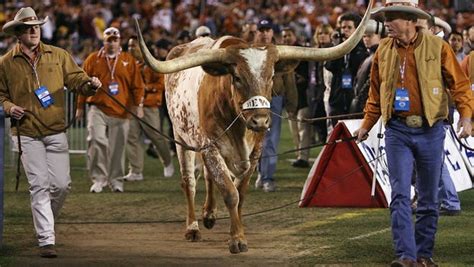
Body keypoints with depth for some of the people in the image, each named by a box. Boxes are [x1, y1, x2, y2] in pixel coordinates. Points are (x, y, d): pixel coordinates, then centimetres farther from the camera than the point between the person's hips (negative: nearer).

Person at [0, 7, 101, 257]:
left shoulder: (58, 56, 6)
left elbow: (75, 78, 3)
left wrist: (89, 84, -18)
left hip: (56, 131, 2)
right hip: (26, 133, -2)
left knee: (61, 184, 0)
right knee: (39, 185, -7)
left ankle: (45, 223, 27)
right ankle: (46, 240, -5)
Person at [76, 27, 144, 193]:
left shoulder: (129, 61, 9)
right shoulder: (93, 59, 8)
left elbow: (137, 86, 9)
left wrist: (138, 106, -1)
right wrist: (80, 107, 10)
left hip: (120, 112, 1)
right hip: (98, 109, -1)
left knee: (118, 147, 4)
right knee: (97, 141, -17)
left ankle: (116, 180, 17)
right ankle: (98, 178, -9)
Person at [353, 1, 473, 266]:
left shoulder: (437, 47, -3)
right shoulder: (384, 51, 6)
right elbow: (375, 92, 16)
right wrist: (367, 125, 13)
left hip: (430, 131, -1)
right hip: (397, 131, 1)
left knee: (429, 198, 7)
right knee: (400, 195, -9)